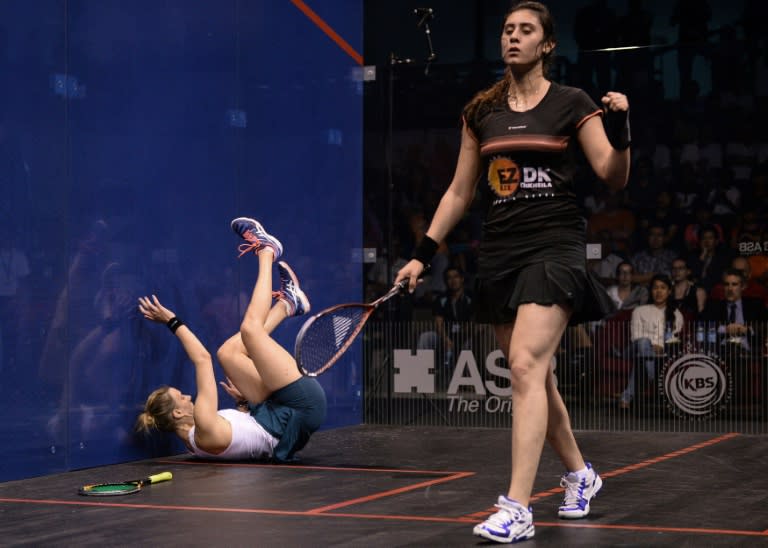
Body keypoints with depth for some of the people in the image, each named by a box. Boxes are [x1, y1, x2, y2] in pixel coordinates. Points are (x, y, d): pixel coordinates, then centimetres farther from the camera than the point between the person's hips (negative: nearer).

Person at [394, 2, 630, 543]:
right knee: (537, 378, 12)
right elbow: (459, 192, 15)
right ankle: (580, 474, 34)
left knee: (526, 367, -20)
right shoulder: (480, 112, 10)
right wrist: (423, 254, 9)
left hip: (555, 248, -5)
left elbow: (614, 177, -3)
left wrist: (620, 128, -21)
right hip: (499, 252, 5)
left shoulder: (572, 103, 0)